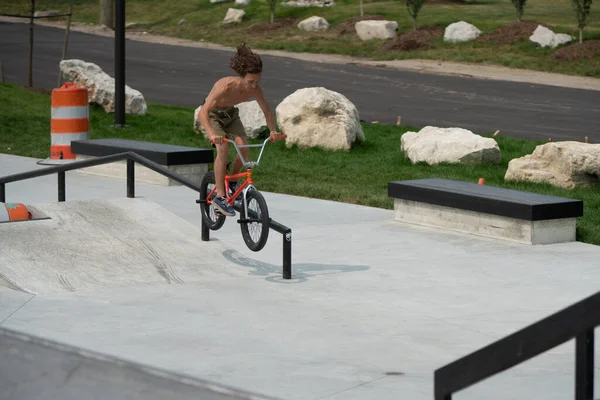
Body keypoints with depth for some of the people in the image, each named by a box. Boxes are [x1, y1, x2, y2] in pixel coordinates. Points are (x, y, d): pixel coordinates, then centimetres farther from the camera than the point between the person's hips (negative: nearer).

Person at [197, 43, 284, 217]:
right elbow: (202, 113, -44)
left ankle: (232, 182, 9)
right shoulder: (226, 86, -39)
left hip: (230, 113, 5)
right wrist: (212, 134, -59)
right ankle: (219, 196, -20)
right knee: (222, 147, -25)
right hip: (213, 114, -5)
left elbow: (267, 111, -7)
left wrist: (273, 131, -24)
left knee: (244, 146, -17)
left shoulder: (255, 90, -24)